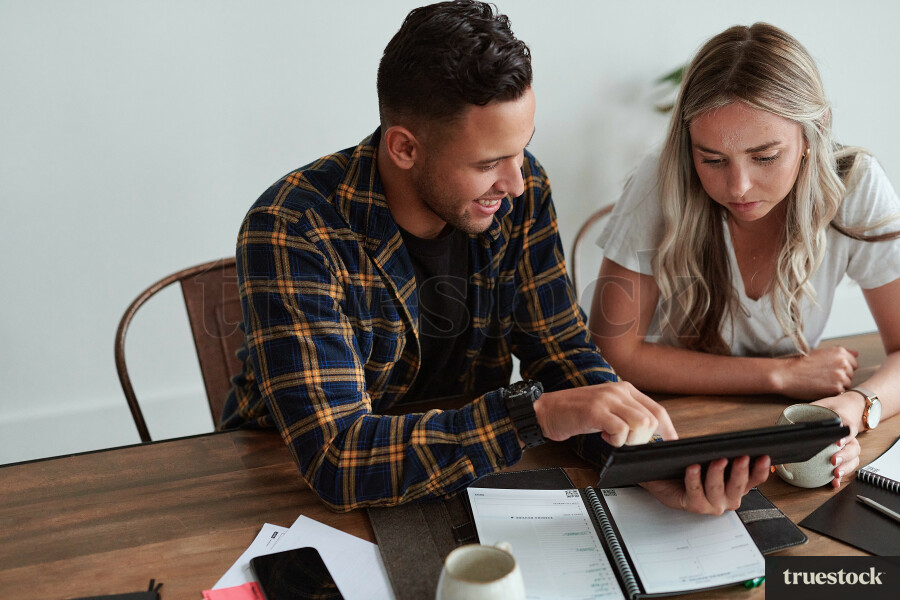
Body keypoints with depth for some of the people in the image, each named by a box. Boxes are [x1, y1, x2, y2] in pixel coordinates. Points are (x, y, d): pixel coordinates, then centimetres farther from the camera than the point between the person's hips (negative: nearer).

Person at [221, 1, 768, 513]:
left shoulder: (521, 191, -10)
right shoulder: (292, 235, -27)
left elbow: (560, 347, -5)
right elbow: (336, 458, -32)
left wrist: (651, 459, -24)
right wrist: (539, 414, -38)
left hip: (458, 479, 2)